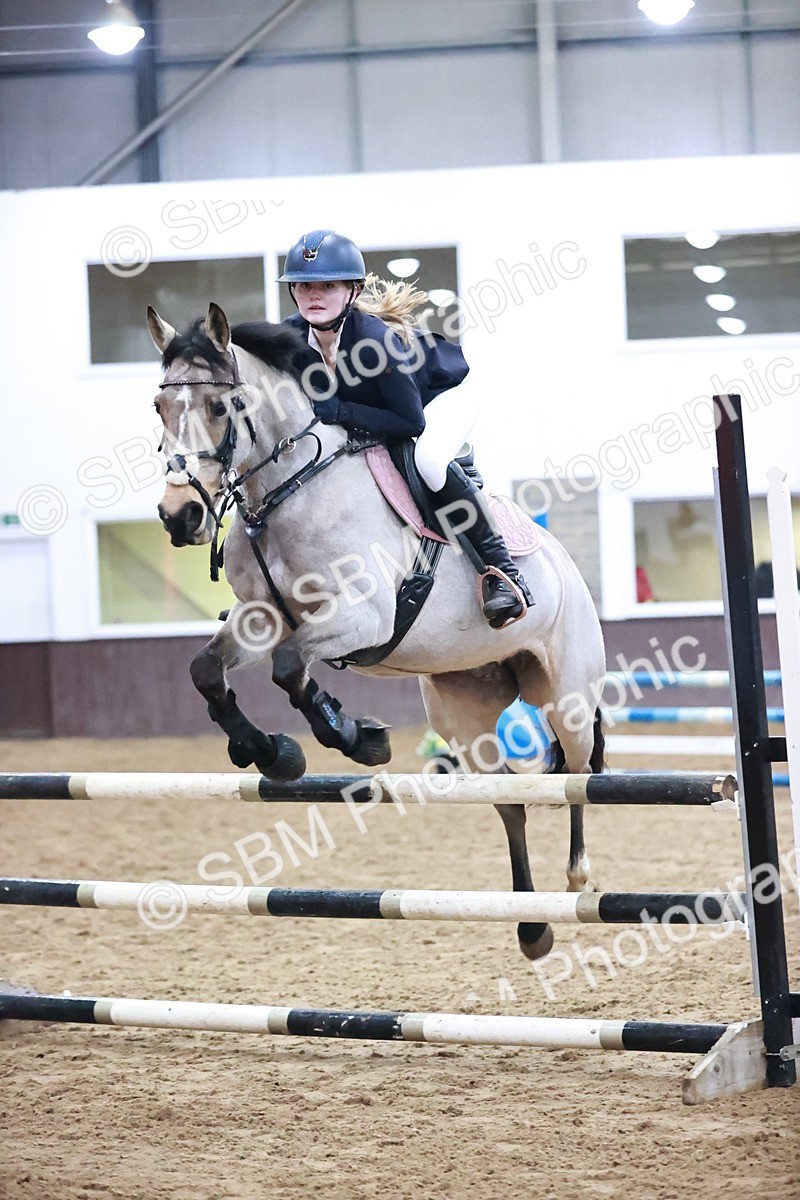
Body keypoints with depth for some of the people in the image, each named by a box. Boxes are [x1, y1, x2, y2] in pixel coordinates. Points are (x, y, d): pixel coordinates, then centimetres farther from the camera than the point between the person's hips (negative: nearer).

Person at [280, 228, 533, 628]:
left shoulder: (374, 337, -40)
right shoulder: (292, 336, -22)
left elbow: (412, 422, -37)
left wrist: (337, 410, -42)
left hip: (444, 390, -7)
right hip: (377, 406, 7)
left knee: (428, 459, -35)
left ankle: (502, 569, -24)